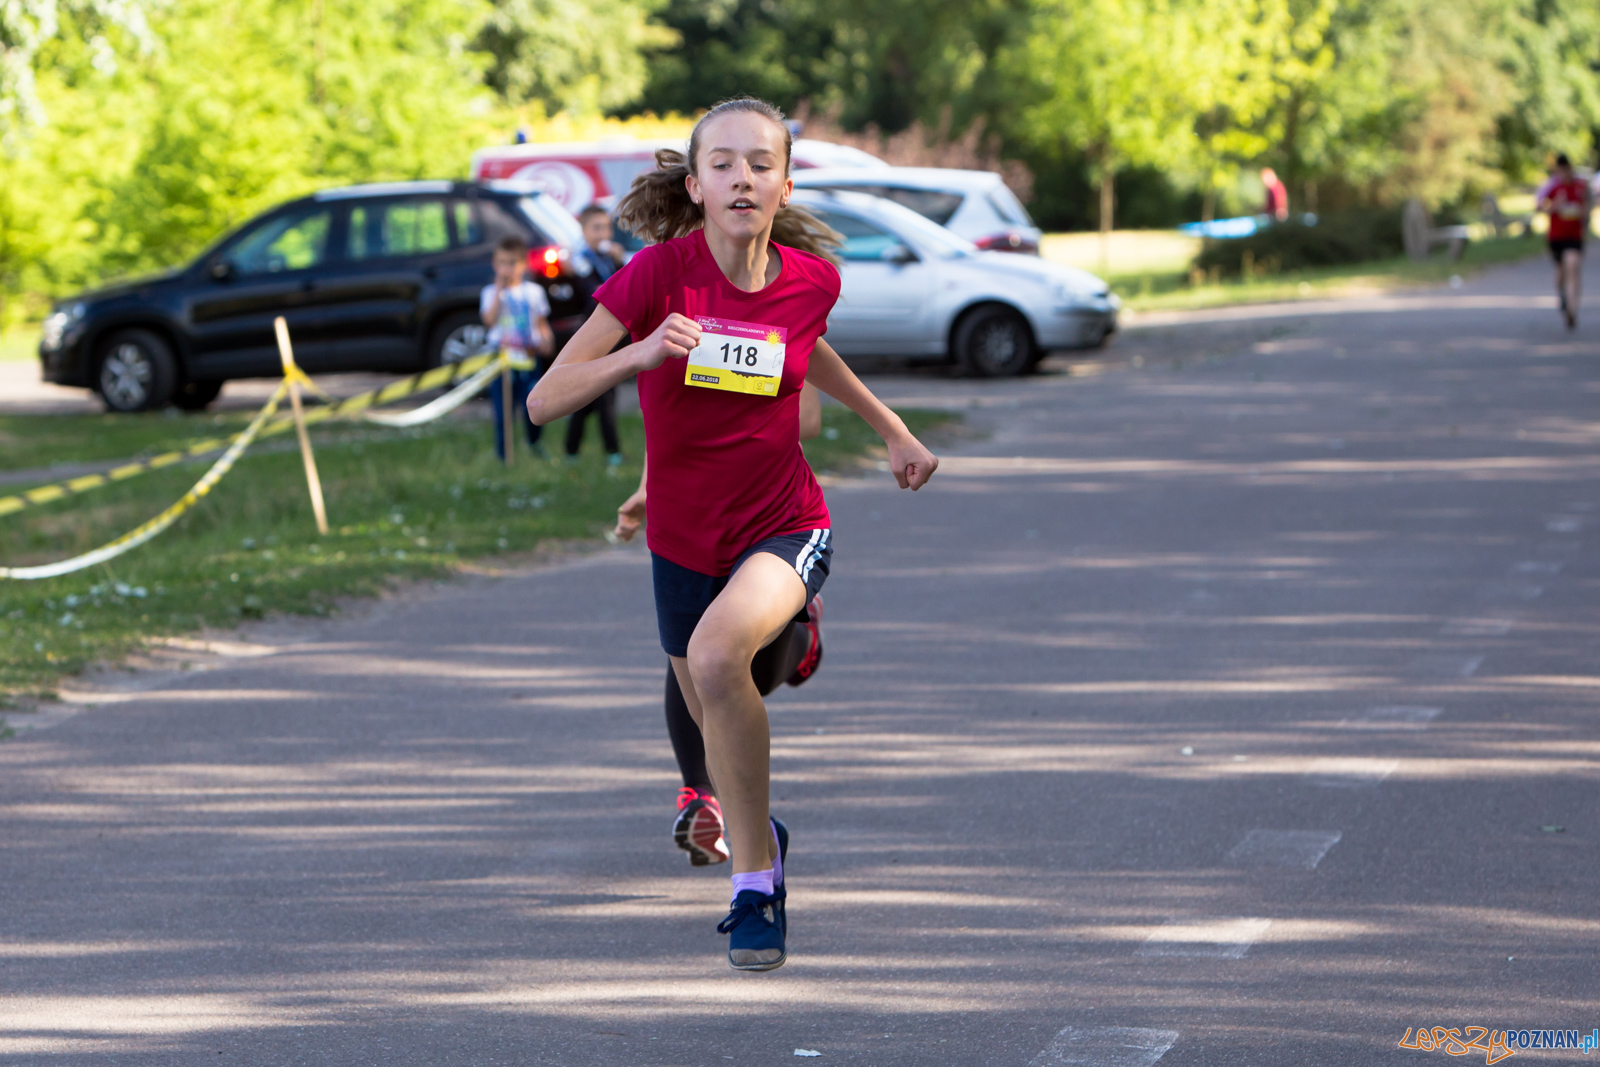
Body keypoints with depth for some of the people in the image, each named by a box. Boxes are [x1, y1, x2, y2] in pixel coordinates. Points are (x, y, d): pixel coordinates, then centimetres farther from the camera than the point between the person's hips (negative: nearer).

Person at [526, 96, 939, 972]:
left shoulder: (810, 280, -9)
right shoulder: (658, 275, -17)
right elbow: (544, 401, -18)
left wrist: (891, 429, 23)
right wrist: (642, 354, -33)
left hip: (784, 529, -1)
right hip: (683, 542, 1)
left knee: (717, 651, -33)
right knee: (721, 735, 18)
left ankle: (753, 879, -18)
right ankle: (758, 842, 54)